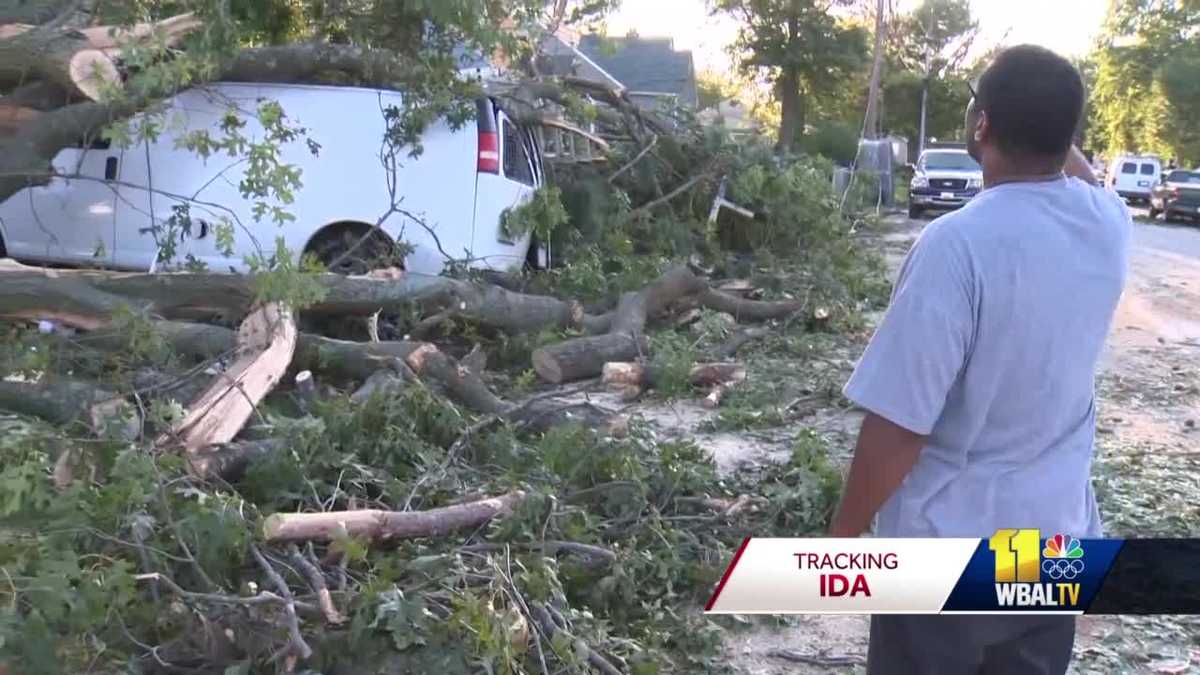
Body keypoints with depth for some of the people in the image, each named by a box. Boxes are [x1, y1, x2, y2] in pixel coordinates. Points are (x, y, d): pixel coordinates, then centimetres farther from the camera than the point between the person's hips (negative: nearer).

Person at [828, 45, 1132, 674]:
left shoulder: (958, 244, -26)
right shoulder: (1108, 225, -6)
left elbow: (897, 425, -24)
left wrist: (842, 532, -11)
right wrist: (1050, 114, 17)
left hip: (948, 555, -6)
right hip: (1057, 541, 6)